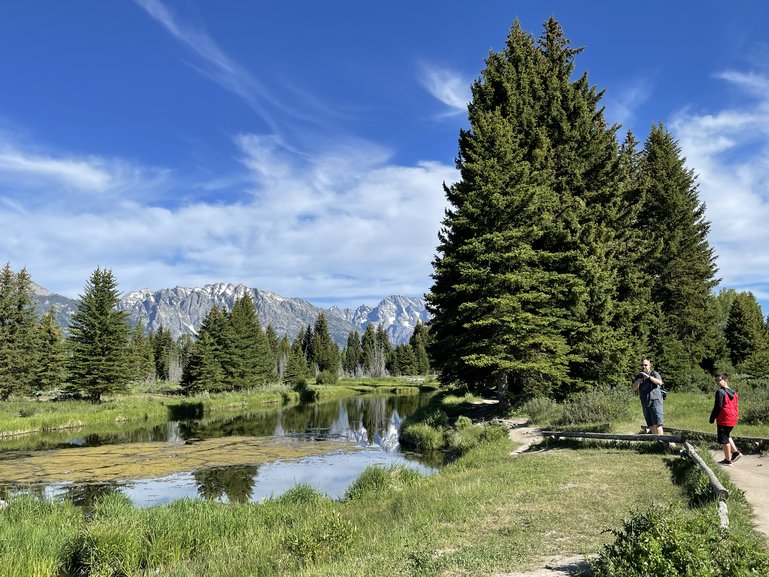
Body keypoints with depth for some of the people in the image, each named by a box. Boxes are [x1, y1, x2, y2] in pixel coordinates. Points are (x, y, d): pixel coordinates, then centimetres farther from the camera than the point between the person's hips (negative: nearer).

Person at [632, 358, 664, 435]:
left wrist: (648, 377, -26)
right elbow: (634, 387, 3)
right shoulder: (638, 376, 16)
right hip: (645, 404, 5)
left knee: (657, 424, -14)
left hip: (655, 402, -5)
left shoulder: (654, 374, 3)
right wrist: (638, 382, -17)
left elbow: (660, 382, -16)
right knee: (651, 426, 6)